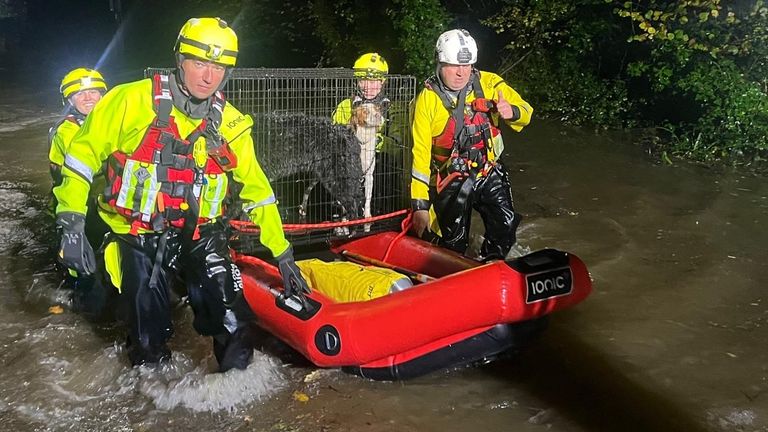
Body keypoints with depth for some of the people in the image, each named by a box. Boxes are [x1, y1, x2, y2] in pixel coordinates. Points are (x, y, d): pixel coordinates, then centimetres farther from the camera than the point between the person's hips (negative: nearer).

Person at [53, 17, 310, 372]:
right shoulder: (132, 101, -11)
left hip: (200, 234, 2)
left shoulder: (231, 124, -2)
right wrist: (71, 223, -12)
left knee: (235, 325, -13)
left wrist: (283, 253, 5)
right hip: (137, 236, -1)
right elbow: (83, 153, -4)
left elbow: (256, 188, 5)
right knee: (149, 342, 6)